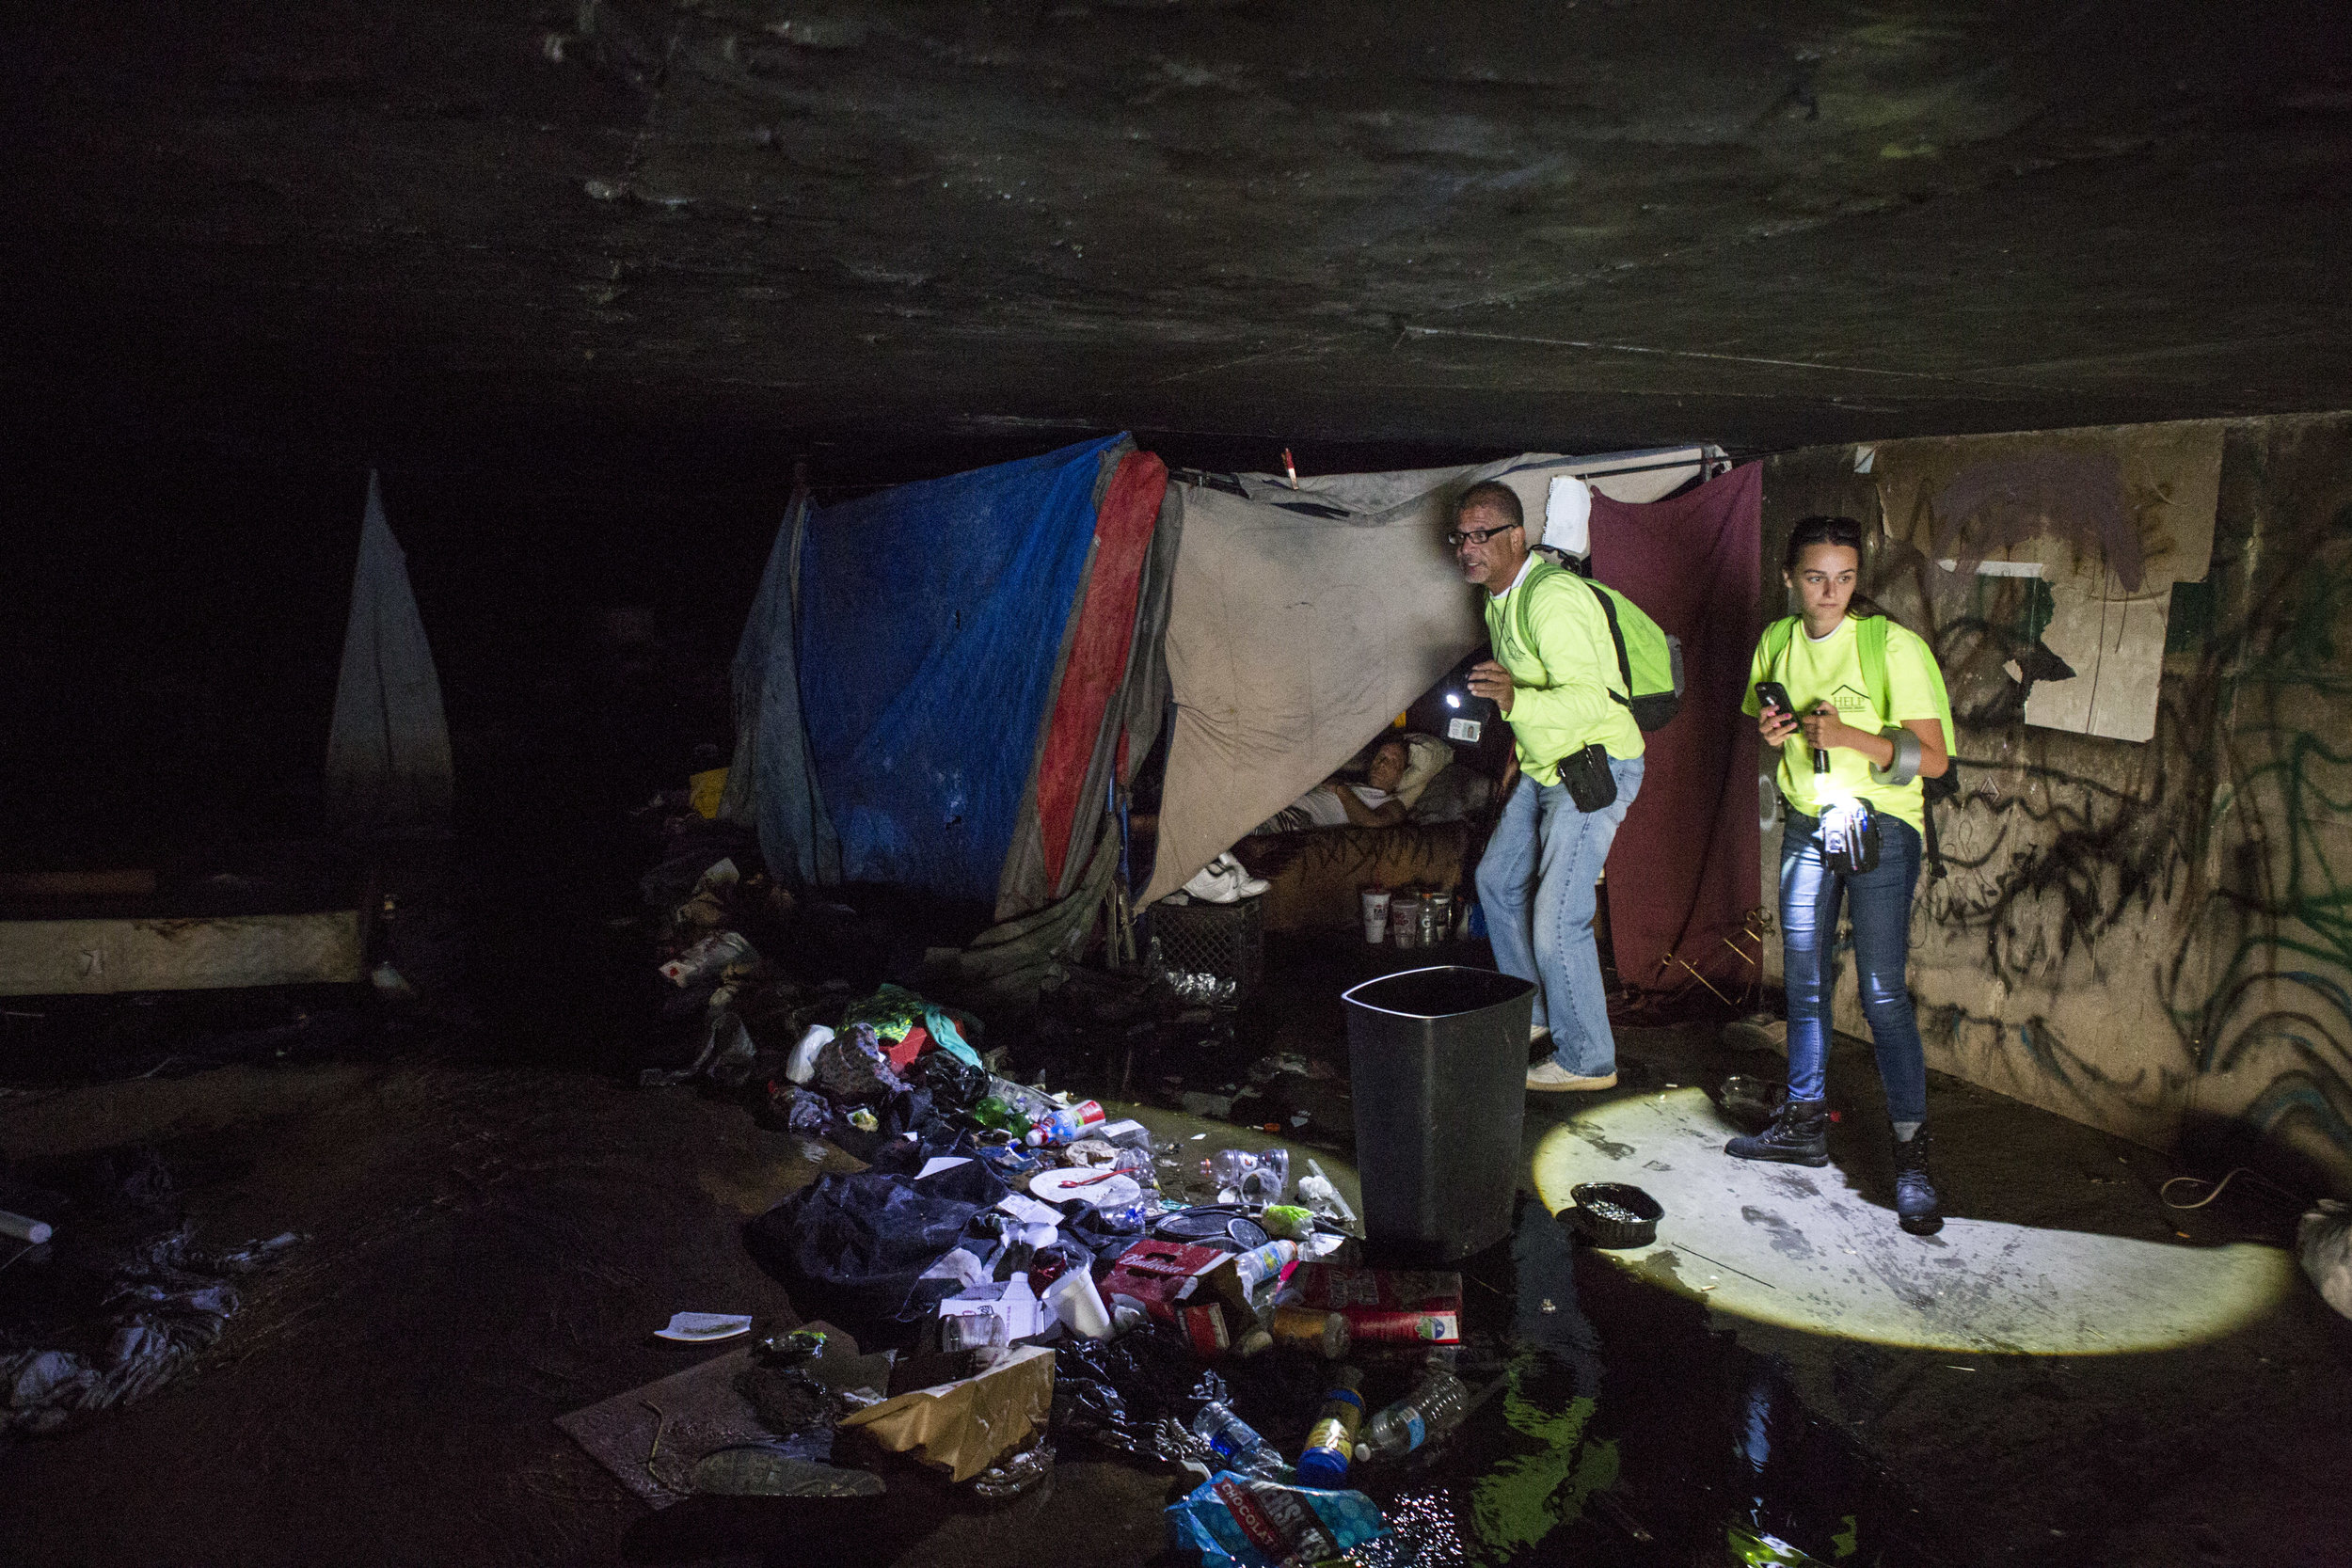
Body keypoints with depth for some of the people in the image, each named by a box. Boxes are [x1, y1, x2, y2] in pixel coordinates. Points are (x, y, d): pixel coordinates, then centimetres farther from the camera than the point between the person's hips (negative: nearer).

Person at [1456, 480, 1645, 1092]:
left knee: (1558, 919, -10)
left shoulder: (1551, 597, -24)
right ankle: (1531, 1010, 37)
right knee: (1498, 879, 20)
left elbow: (1587, 698, -33)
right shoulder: (1499, 598, 8)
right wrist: (1520, 747, 24)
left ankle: (1587, 1059, 6)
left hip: (1595, 767, -11)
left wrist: (1517, 700, -47)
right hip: (1546, 766, 11)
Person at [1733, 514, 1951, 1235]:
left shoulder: (1892, 646, -13)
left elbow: (1932, 757, -16)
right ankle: (1805, 1125, 25)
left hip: (1880, 829, -5)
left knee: (1883, 993, -9)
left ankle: (1911, 1156, -1)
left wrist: (1846, 735, -28)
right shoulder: (1778, 642, 4)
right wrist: (1770, 733, -6)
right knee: (1804, 981, 11)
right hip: (1806, 825, 5)